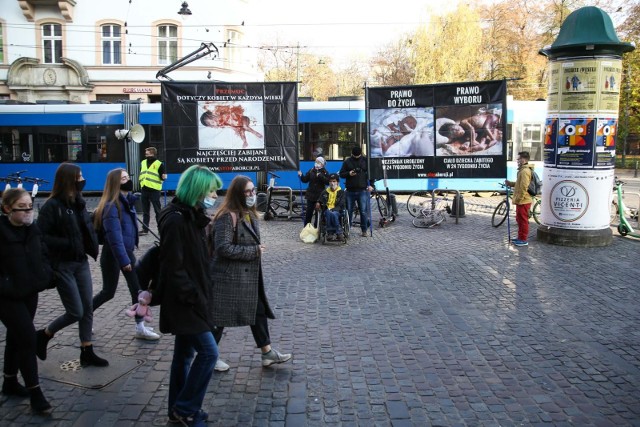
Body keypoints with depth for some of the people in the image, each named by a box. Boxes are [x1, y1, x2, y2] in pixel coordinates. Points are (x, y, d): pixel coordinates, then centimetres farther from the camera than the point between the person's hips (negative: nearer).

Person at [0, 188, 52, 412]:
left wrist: (45, 275, 0)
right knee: (28, 338, -10)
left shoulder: (32, 230, 4)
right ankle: (35, 394, 0)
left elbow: (43, 255, 15)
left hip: (29, 293, 7)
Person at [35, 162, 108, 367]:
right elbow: (40, 237, -18)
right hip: (63, 265, -7)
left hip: (81, 262, 7)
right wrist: (67, 243, -21)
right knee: (76, 312, -2)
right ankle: (43, 335, 23)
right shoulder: (52, 206, -14)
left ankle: (87, 352, 19)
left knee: (88, 309, 8)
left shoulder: (78, 202, 6)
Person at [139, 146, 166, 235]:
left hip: (154, 190, -6)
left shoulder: (159, 164, -5)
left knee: (157, 210, 0)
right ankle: (145, 229, 16)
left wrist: (164, 177, -25)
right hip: (144, 190, 6)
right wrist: (141, 185, 15)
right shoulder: (143, 163, 13)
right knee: (145, 211, 10)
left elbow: (162, 177, -5)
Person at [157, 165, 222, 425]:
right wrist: (194, 296, -18)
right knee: (208, 351, -7)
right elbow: (173, 266, -22)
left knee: (185, 353, 16)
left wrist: (199, 294, 12)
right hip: (184, 301, -10)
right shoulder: (175, 219, -20)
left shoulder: (191, 216, 10)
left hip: (190, 299, 10)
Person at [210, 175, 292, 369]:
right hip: (228, 277, -9)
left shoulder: (249, 213, 9)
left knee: (258, 311, 14)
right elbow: (223, 248, -27)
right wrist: (254, 251, -21)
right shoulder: (227, 216, -21)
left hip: (248, 276, 9)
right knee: (219, 318, 6)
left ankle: (267, 352, 25)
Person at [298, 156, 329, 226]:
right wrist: (301, 175, -10)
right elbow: (305, 179, 7)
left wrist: (320, 176, -23)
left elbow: (327, 181, -15)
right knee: (309, 211, 5)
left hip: (320, 195, -2)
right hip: (311, 194, 2)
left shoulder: (325, 172, 0)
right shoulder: (311, 171, 7)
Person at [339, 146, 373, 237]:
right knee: (348, 211, 7)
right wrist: (348, 174, -13)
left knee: (363, 211, -3)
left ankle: (364, 230, 7)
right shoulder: (347, 161, 6)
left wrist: (370, 185, -1)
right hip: (350, 191, 1)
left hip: (362, 191, -1)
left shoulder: (365, 161, 6)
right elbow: (341, 174, 7)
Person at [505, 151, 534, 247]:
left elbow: (524, 187, -24)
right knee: (519, 219, 18)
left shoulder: (524, 171, -20)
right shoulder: (523, 170, 14)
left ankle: (524, 240, 5)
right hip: (521, 200, 11)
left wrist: (518, 199, -19)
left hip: (523, 201, -11)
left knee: (523, 220, -2)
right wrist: (510, 183, 8)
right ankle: (521, 237, 28)